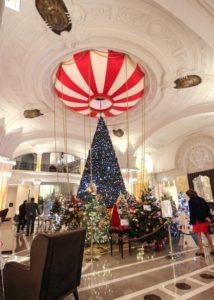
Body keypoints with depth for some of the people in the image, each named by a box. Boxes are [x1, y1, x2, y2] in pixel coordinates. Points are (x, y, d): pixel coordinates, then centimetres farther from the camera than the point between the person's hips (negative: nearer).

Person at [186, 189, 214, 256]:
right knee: (207, 234, 17)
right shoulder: (201, 199, 10)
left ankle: (201, 251, 1)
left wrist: (192, 221, -16)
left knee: (198, 235, 0)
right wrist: (208, 217, 7)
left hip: (197, 220, -7)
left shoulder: (191, 201, -11)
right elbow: (207, 207, 8)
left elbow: (192, 212, -16)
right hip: (204, 219, 7)